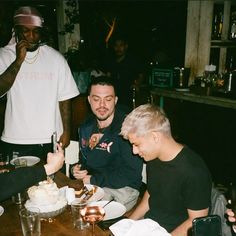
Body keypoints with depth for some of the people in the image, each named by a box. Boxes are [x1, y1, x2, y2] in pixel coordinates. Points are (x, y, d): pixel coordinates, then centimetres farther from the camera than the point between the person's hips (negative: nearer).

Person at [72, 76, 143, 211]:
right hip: (92, 185, 6)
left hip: (124, 187, -6)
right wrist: (78, 170, -1)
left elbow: (132, 173, -19)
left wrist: (94, 179, -14)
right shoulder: (86, 128, 8)